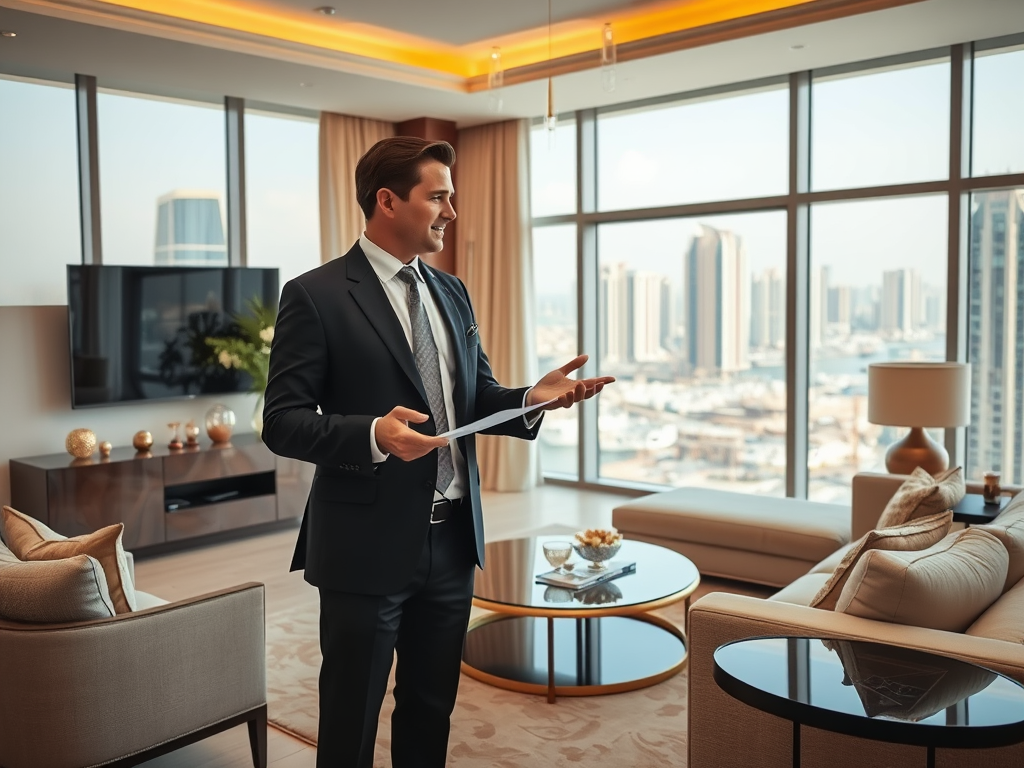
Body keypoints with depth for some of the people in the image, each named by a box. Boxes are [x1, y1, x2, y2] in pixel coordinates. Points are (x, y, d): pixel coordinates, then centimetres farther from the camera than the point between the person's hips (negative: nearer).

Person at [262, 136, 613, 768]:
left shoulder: (451, 293, 10)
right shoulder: (316, 296, -10)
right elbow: (282, 423, -13)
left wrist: (532, 398, -8)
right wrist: (373, 435, -30)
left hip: (453, 538, 6)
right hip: (369, 546, -6)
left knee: (432, 711, 21)